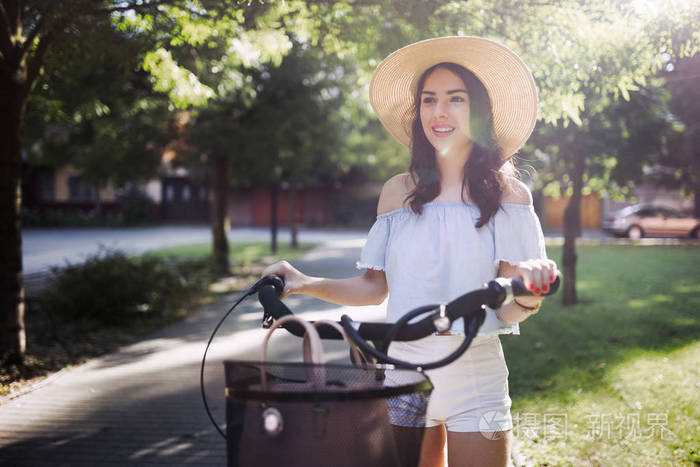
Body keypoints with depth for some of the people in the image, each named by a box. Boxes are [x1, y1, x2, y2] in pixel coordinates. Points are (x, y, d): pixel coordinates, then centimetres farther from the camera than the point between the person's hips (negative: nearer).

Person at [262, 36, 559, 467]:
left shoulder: (509, 194, -2)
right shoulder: (398, 191, 5)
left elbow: (509, 309, -8)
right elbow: (376, 287, 9)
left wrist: (530, 288, -29)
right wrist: (306, 284, -3)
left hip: (475, 380, -2)